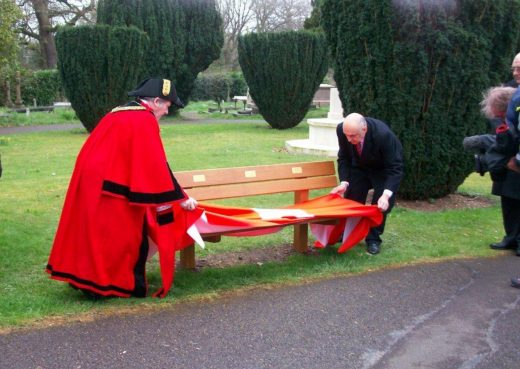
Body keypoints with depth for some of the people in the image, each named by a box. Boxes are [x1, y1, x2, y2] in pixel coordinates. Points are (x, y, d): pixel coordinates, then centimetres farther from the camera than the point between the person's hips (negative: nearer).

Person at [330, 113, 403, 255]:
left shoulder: (383, 134, -42)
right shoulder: (342, 129, -30)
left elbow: (395, 168, -36)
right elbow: (344, 158, -13)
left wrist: (386, 194, -47)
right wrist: (344, 182, -26)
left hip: (384, 169, -4)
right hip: (359, 166, 4)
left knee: (381, 204, -10)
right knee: (351, 199, 7)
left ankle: (373, 239, 7)